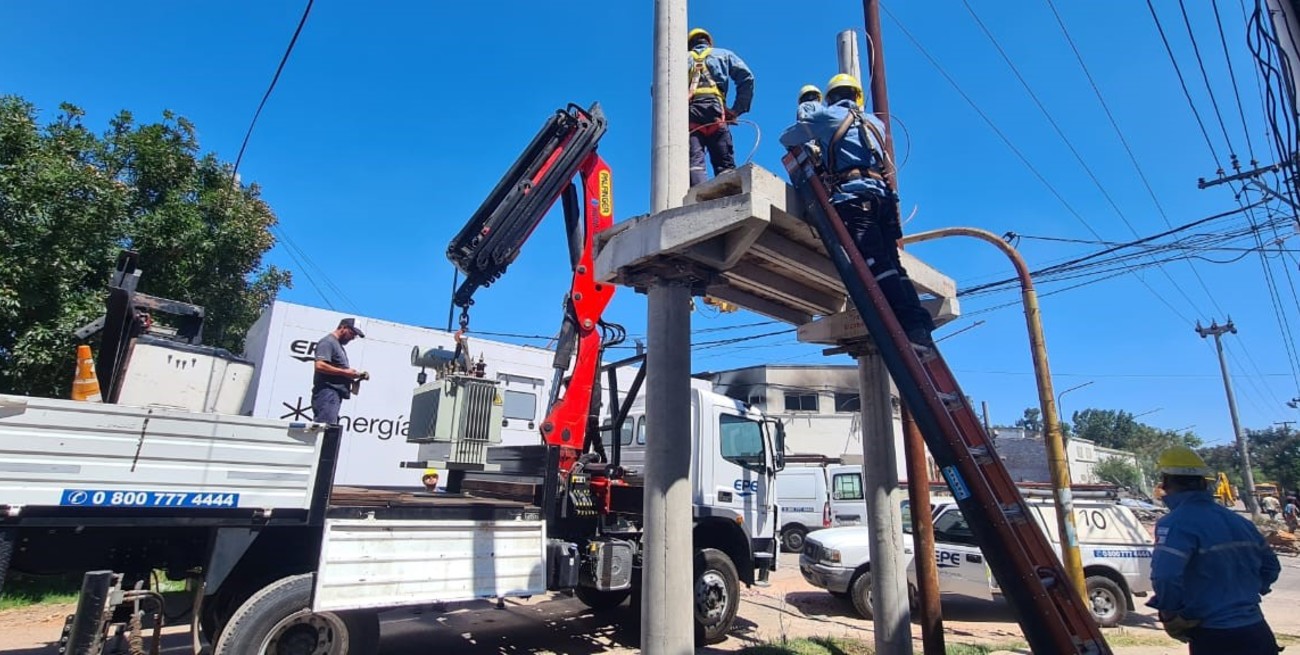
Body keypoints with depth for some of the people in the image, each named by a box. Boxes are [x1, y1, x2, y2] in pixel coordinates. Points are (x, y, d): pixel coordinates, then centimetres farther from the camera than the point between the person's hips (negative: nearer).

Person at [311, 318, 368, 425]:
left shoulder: (338, 345, 23)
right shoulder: (328, 342, -5)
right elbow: (320, 365, -19)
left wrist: (357, 375, 10)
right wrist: (345, 372, -15)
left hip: (335, 394, 9)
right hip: (327, 393, -9)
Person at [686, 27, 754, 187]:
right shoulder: (724, 54, 29)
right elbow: (746, 77, 11)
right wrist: (737, 109, 10)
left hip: (688, 112, 0)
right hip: (715, 110, 0)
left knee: (694, 164, -15)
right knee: (725, 164, -4)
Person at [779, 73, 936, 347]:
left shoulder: (824, 115, 15)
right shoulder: (875, 122, 28)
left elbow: (786, 139, 27)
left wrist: (811, 139, 49)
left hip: (853, 194, -6)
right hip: (883, 194, 6)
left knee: (876, 262, -16)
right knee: (892, 263, 5)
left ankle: (911, 324, -26)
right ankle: (921, 324, -5)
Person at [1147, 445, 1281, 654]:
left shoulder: (1176, 523, -19)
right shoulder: (1238, 520, 8)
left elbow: (1165, 577, -31)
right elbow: (1270, 565, 22)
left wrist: (1170, 615, -14)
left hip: (1214, 638, -7)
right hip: (1256, 633, 7)